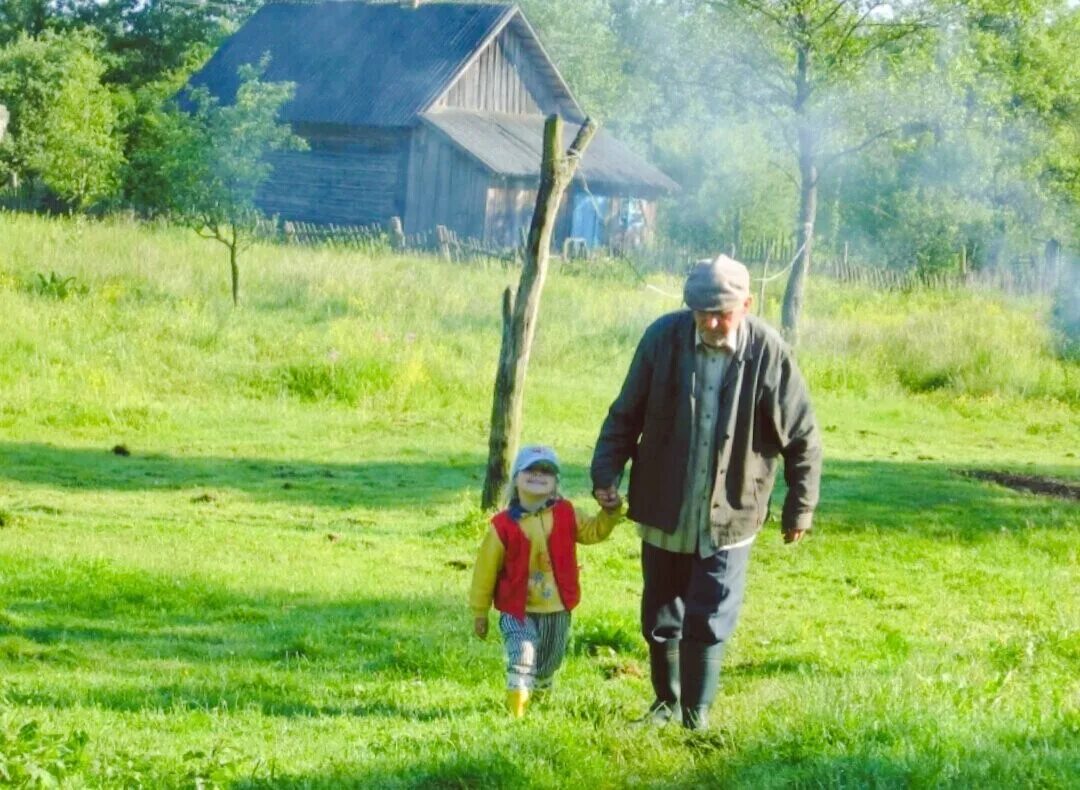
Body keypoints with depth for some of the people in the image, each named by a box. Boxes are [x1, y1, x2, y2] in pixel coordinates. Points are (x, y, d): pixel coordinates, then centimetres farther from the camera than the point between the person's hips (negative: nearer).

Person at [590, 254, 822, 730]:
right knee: (659, 619, 14)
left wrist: (799, 509, 0)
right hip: (664, 512, 3)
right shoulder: (663, 338, -10)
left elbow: (803, 439, -3)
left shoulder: (769, 353, -13)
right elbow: (625, 415, 1)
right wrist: (606, 473, -6)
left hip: (728, 517, -2)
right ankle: (666, 702, 35)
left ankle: (696, 717, 10)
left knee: (708, 623, -3)